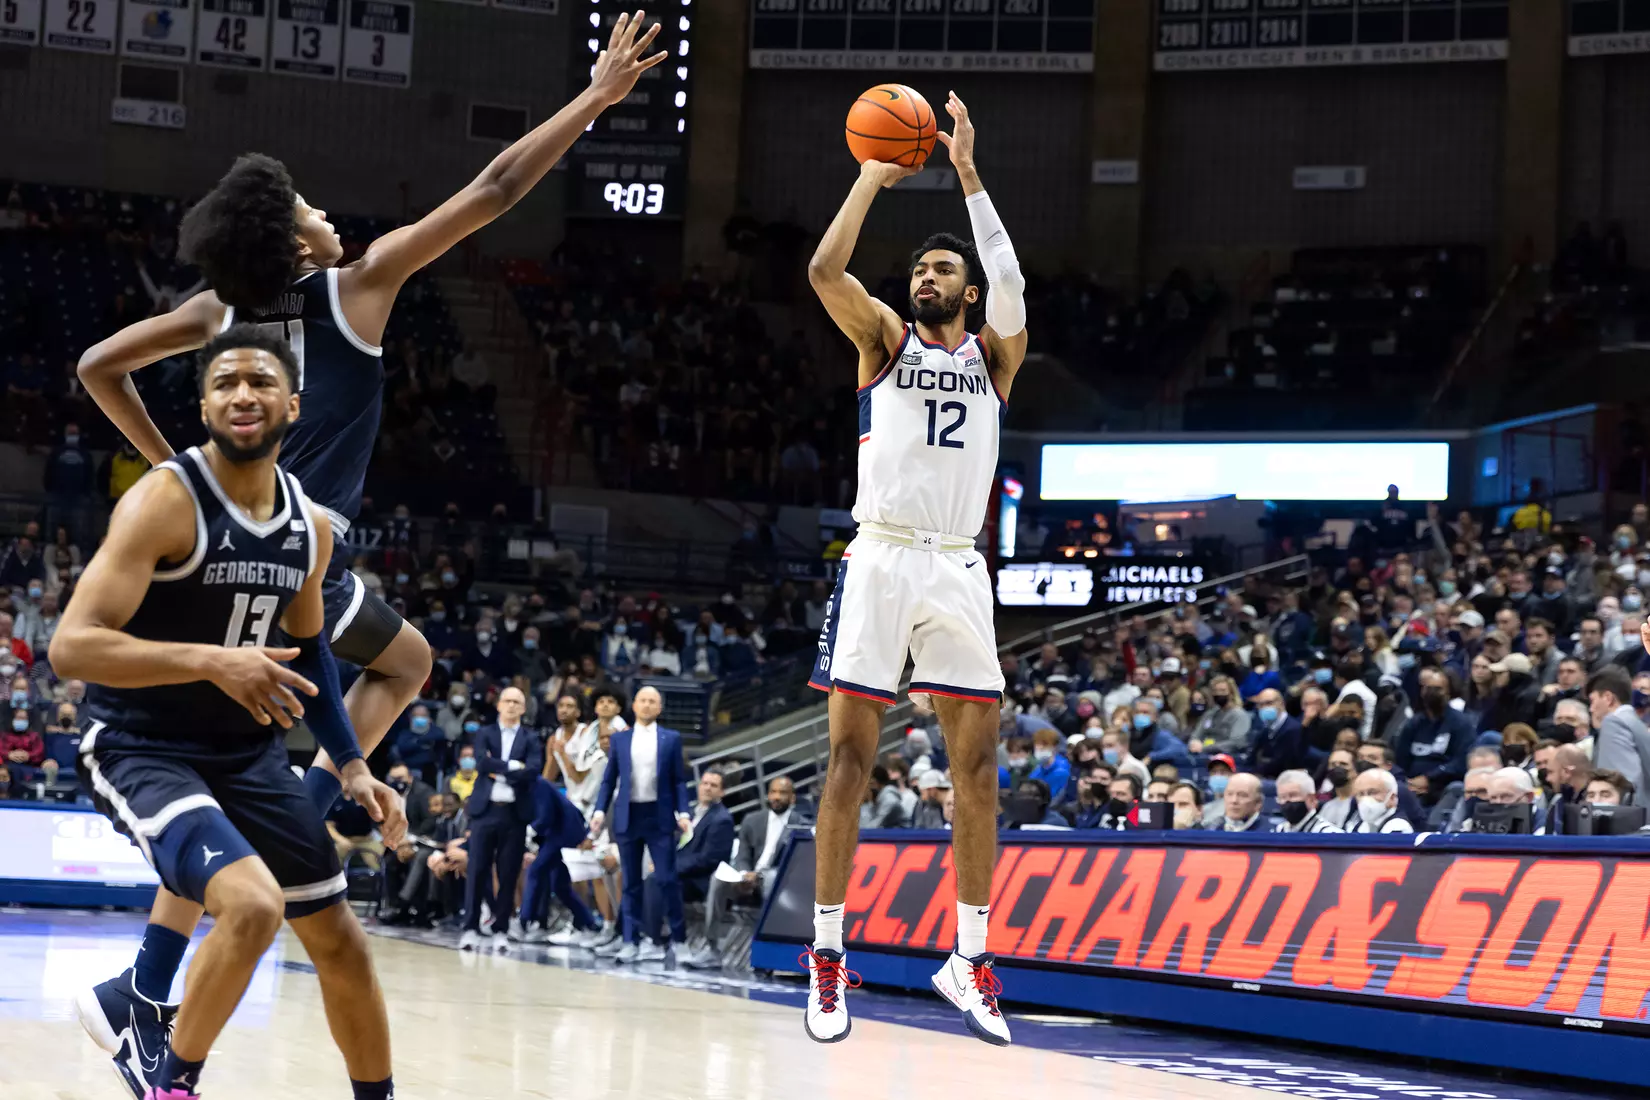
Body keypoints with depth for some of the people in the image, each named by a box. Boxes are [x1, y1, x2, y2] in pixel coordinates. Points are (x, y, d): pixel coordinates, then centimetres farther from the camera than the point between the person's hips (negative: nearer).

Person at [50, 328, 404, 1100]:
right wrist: (211, 661, -38)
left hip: (250, 752, 7)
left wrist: (352, 768, 10)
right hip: (142, 750, -7)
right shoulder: (165, 500, -19)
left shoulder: (311, 526, 3)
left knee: (339, 939, 12)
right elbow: (71, 646, -27)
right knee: (254, 905, -28)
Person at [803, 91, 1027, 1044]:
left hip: (959, 569, 2)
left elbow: (1012, 289, -9)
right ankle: (828, 953, 1)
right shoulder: (886, 340, 9)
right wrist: (876, 176, -3)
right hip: (881, 560, -2)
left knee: (978, 758, 1)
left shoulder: (993, 355, 12)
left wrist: (969, 174, -10)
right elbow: (826, 270, -9)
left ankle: (970, 957, 8)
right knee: (851, 752, -4)